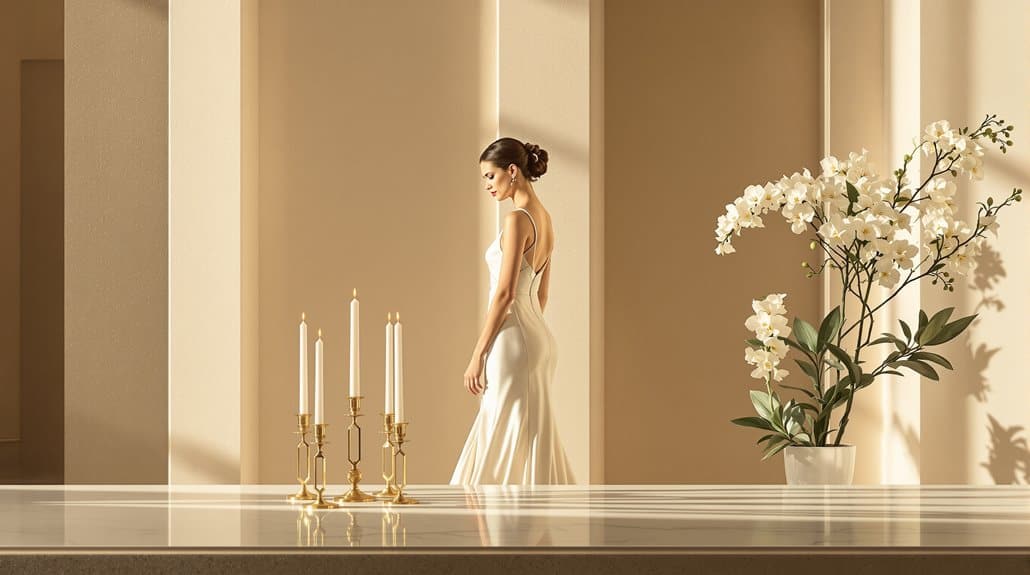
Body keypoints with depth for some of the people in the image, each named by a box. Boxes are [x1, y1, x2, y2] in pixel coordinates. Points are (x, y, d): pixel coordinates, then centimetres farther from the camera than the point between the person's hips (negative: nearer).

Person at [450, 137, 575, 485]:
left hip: (513, 340, -10)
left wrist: (478, 355, -14)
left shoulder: (518, 220, -15)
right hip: (538, 336, 10)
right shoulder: (543, 218, 13)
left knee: (510, 444, -5)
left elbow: (505, 294, -18)